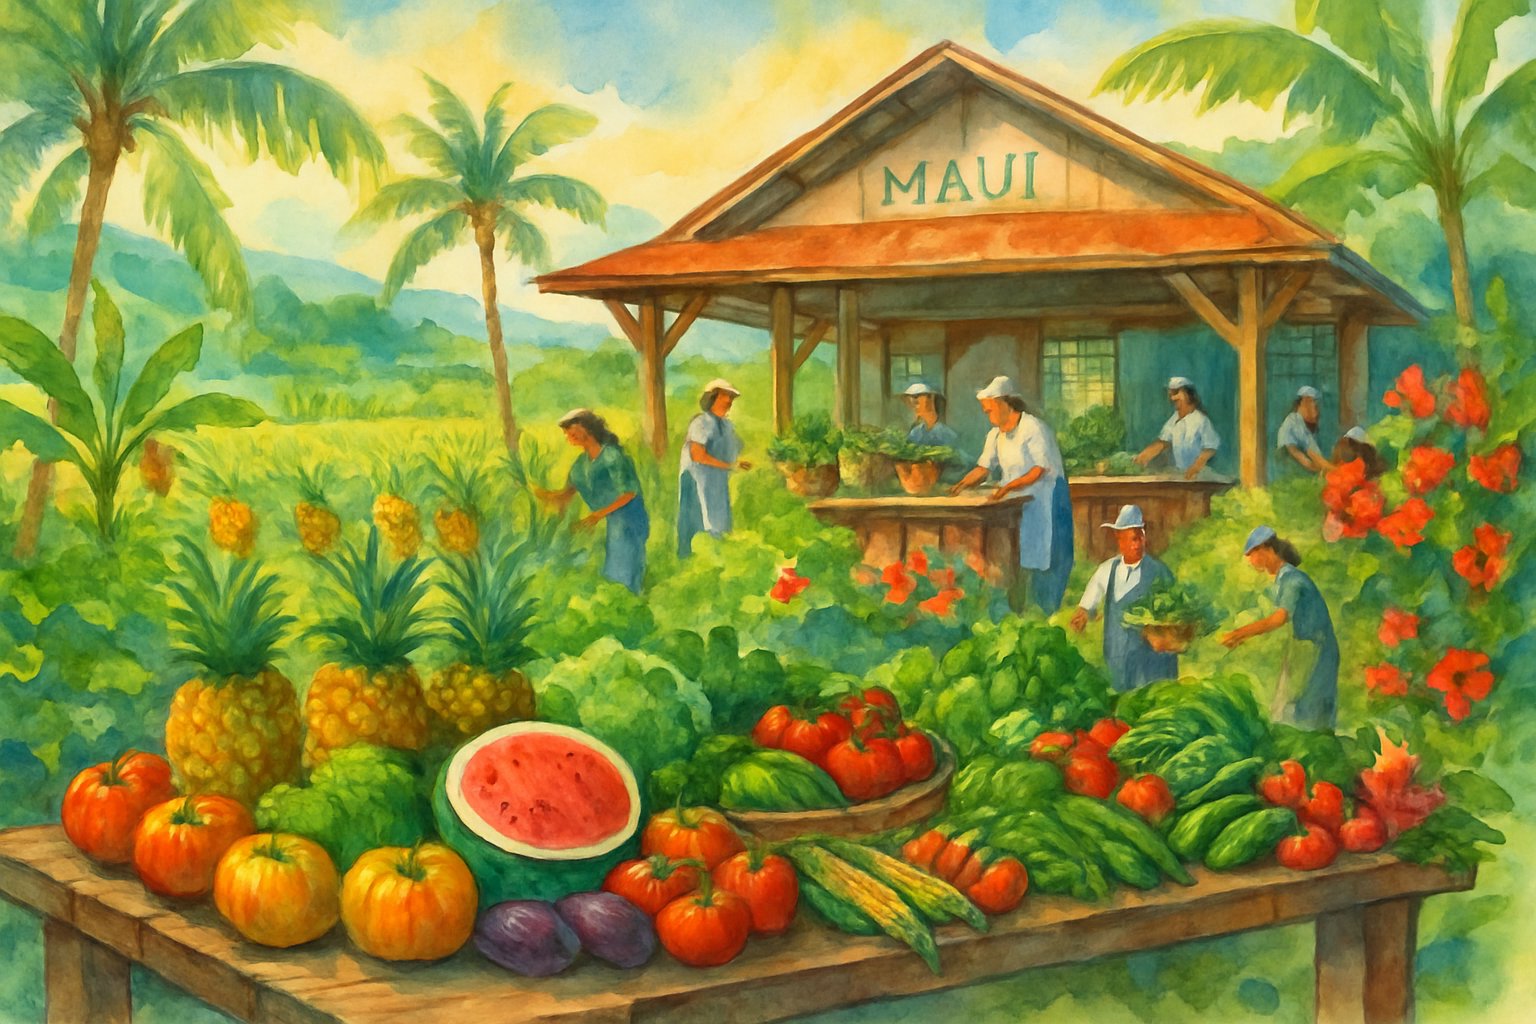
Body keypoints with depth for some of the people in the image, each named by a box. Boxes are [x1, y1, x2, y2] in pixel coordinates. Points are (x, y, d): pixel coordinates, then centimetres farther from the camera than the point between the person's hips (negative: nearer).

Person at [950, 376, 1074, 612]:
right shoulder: (996, 435, 9)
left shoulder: (1034, 428, -15)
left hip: (1045, 501, -7)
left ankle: (1046, 616, 2)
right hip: (1018, 504, 7)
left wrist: (1009, 486, -26)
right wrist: (962, 484, -5)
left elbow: (1041, 470, -18)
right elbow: (984, 468, 11)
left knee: (1045, 562, -4)